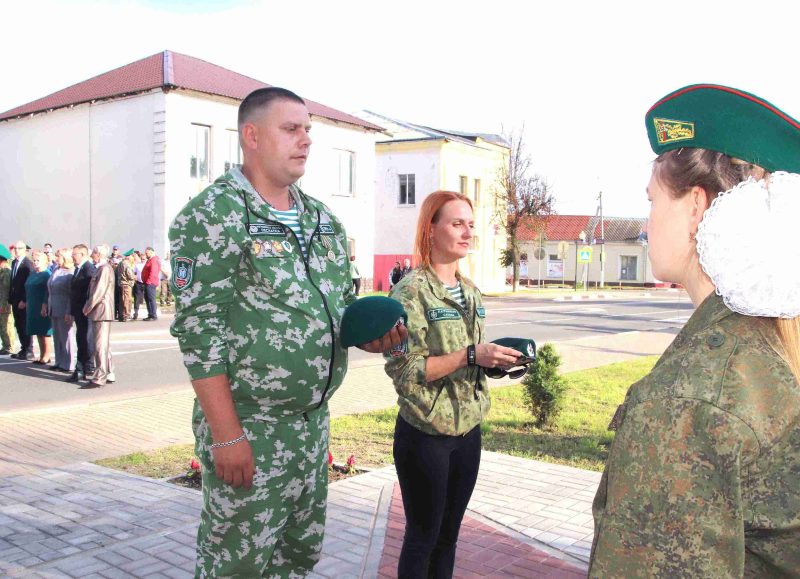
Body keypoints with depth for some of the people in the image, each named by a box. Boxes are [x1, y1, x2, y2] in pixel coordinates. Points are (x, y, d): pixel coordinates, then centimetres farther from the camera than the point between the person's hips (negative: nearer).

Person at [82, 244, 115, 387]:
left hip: (102, 311, -10)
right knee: (104, 345, 15)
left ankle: (99, 378, -6)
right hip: (98, 312, 10)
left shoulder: (105, 269, -16)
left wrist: (88, 307, -13)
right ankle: (109, 374, 22)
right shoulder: (100, 268, 15)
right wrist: (88, 307, 13)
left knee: (101, 346, -8)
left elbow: (99, 291, -20)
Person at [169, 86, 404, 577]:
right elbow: (200, 331, -16)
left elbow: (344, 303, 19)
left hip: (314, 420, 7)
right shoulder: (212, 216, -12)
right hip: (247, 425, -7)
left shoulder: (324, 220, 10)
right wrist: (226, 434, -19)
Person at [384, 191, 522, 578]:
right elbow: (402, 369, -21)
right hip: (426, 434, -7)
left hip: (468, 430, 7)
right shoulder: (411, 291, -14)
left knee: (449, 533, 18)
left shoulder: (471, 292, 9)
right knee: (423, 536, 7)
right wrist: (470, 356, -25)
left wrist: (496, 359, -1)